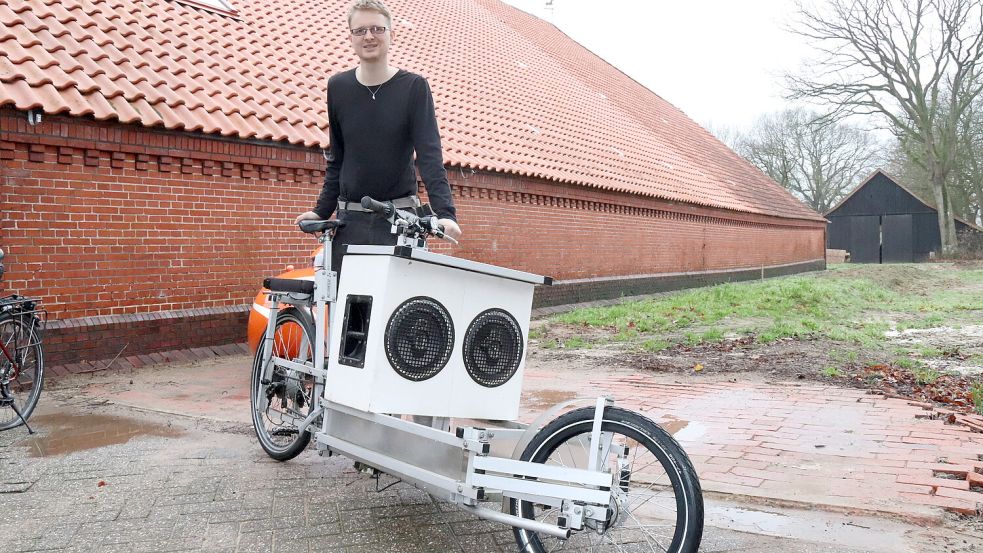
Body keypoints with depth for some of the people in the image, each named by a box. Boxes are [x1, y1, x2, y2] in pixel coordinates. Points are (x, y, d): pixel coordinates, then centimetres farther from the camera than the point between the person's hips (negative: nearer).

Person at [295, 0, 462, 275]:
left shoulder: (413, 87, -2)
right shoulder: (338, 87, 8)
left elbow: (430, 154, -10)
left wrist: (445, 212, -22)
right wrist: (322, 210, 10)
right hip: (350, 219, 3)